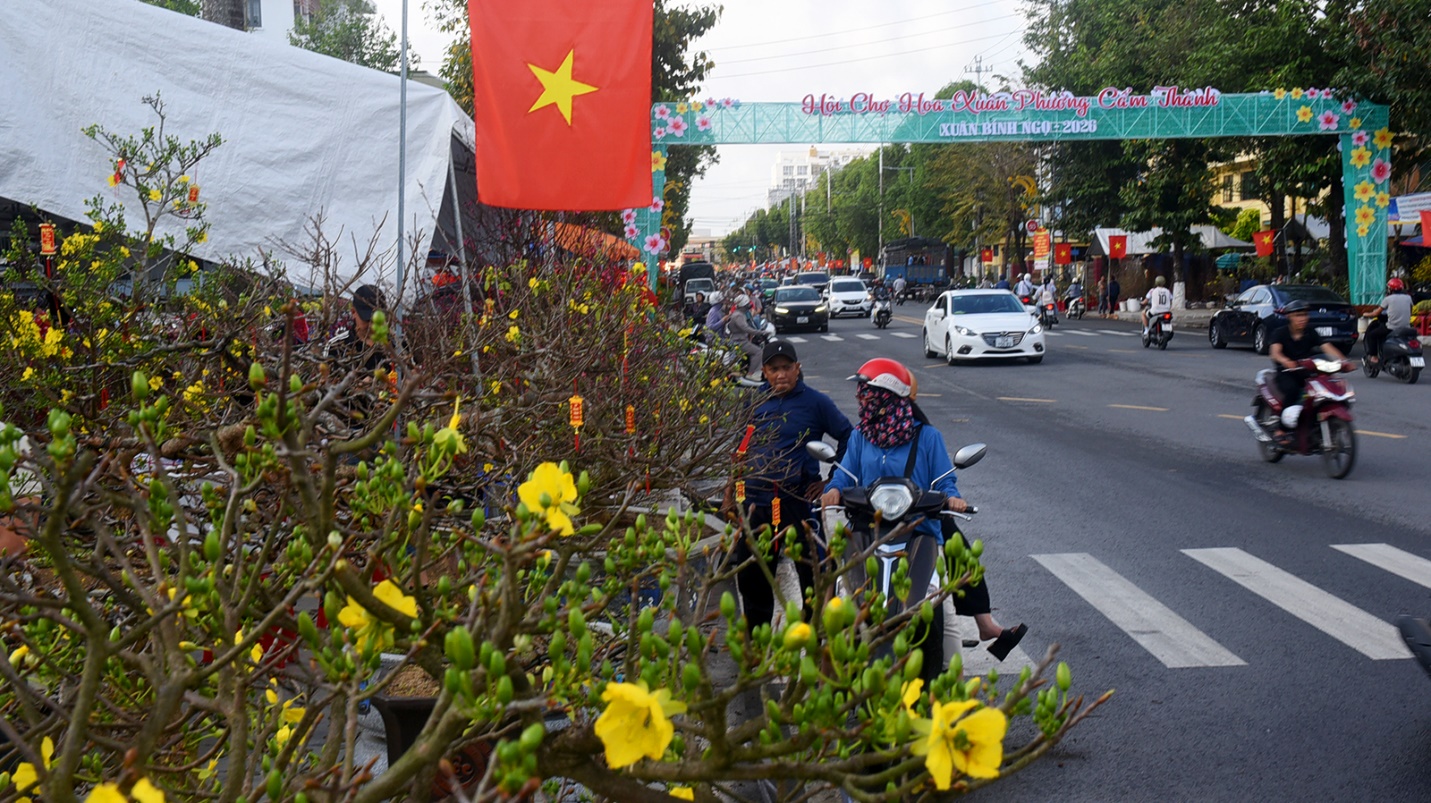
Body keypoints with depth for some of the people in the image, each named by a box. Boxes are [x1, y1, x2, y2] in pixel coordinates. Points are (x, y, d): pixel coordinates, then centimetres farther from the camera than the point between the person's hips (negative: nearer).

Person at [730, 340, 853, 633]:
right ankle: (754, 633, 30)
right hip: (755, 501, 4)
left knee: (813, 574, 2)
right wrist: (731, 487, 16)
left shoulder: (815, 402, -3)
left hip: (799, 501, -4)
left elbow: (848, 437, 1)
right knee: (750, 576, 13)